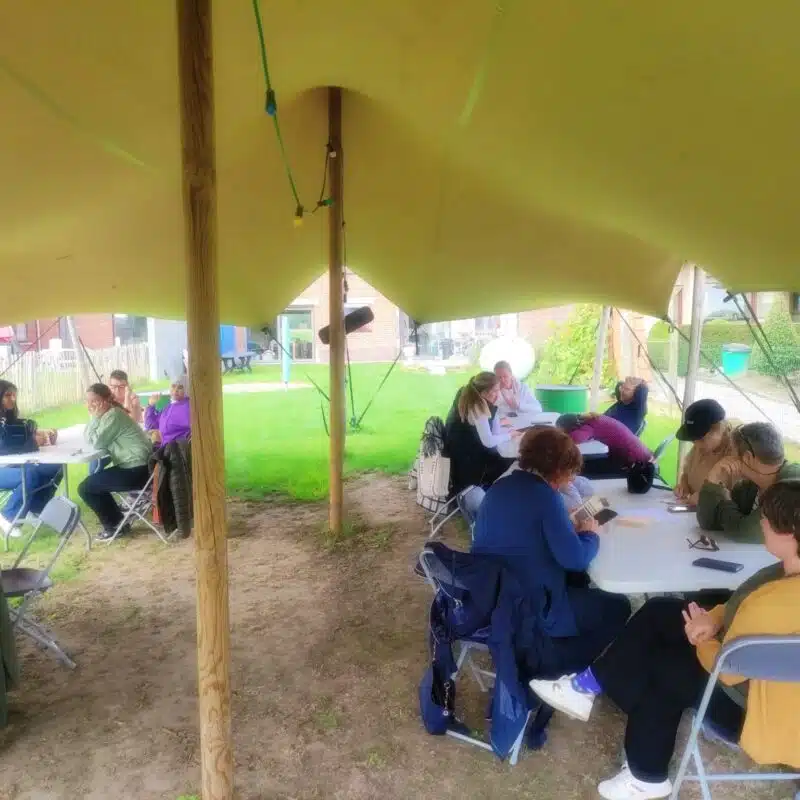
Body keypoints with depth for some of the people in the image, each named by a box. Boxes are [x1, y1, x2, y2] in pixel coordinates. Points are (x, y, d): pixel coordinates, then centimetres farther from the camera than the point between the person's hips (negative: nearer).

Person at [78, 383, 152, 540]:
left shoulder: (114, 415, -14)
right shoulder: (107, 414, 16)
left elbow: (96, 442, -15)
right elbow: (88, 438, 13)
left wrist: (95, 416, -10)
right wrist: (95, 417, 1)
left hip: (136, 471, -10)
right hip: (134, 466, 10)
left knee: (85, 488, -1)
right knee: (95, 483, 24)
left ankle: (114, 525, 12)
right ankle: (116, 522, 29)